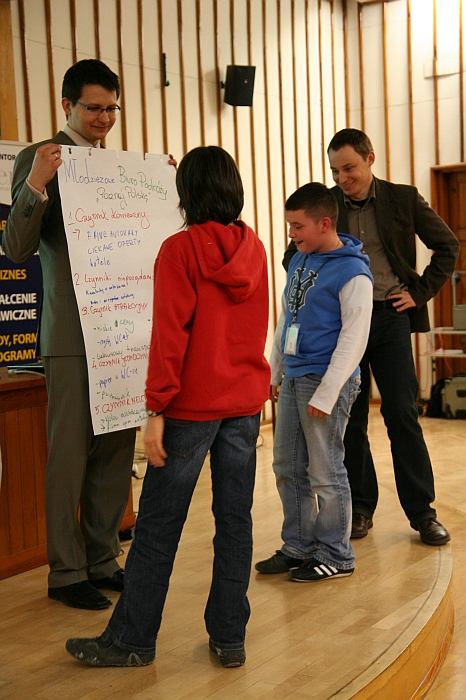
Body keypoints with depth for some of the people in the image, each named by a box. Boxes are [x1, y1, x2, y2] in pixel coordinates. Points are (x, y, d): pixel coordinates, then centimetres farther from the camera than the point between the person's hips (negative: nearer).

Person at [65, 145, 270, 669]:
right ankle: (229, 637, 17)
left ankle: (130, 640, 16)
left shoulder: (179, 250, -12)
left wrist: (156, 410, -13)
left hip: (192, 404, -5)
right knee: (234, 518, 10)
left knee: (158, 525, 5)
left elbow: (169, 334, -16)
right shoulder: (253, 248, 4)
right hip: (246, 400, 6)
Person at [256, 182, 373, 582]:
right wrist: (274, 372, 18)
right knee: (287, 468, 13)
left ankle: (335, 556, 15)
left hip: (325, 382, -8)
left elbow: (354, 338, -15)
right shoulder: (299, 261, 12)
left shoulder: (353, 272, -12)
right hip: (293, 380, 8)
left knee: (325, 473, 0)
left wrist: (326, 394, -18)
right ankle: (298, 547, 27)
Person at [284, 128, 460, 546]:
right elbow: (293, 256, 17)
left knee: (402, 414, -2)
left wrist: (421, 292, 1)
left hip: (390, 317, -1)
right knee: (350, 418, 6)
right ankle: (359, 508, 18)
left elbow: (448, 245, 9)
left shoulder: (403, 199, 3)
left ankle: (422, 511, 8)